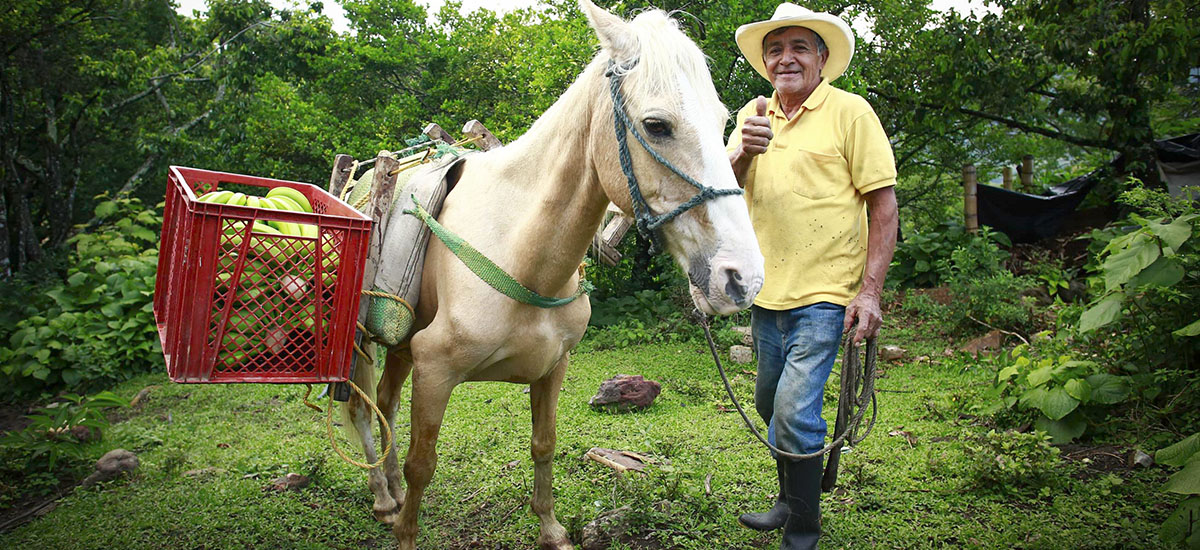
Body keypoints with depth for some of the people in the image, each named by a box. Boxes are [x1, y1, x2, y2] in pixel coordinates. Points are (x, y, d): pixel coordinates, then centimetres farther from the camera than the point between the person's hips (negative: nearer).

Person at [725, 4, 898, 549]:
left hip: (824, 293, -6)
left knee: (795, 411, -12)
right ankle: (790, 501, 39)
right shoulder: (753, 116, 8)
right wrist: (742, 153, -23)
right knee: (771, 406, 17)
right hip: (767, 292, 6)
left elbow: (883, 204, -8)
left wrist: (870, 291, -14)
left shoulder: (850, 111, -6)